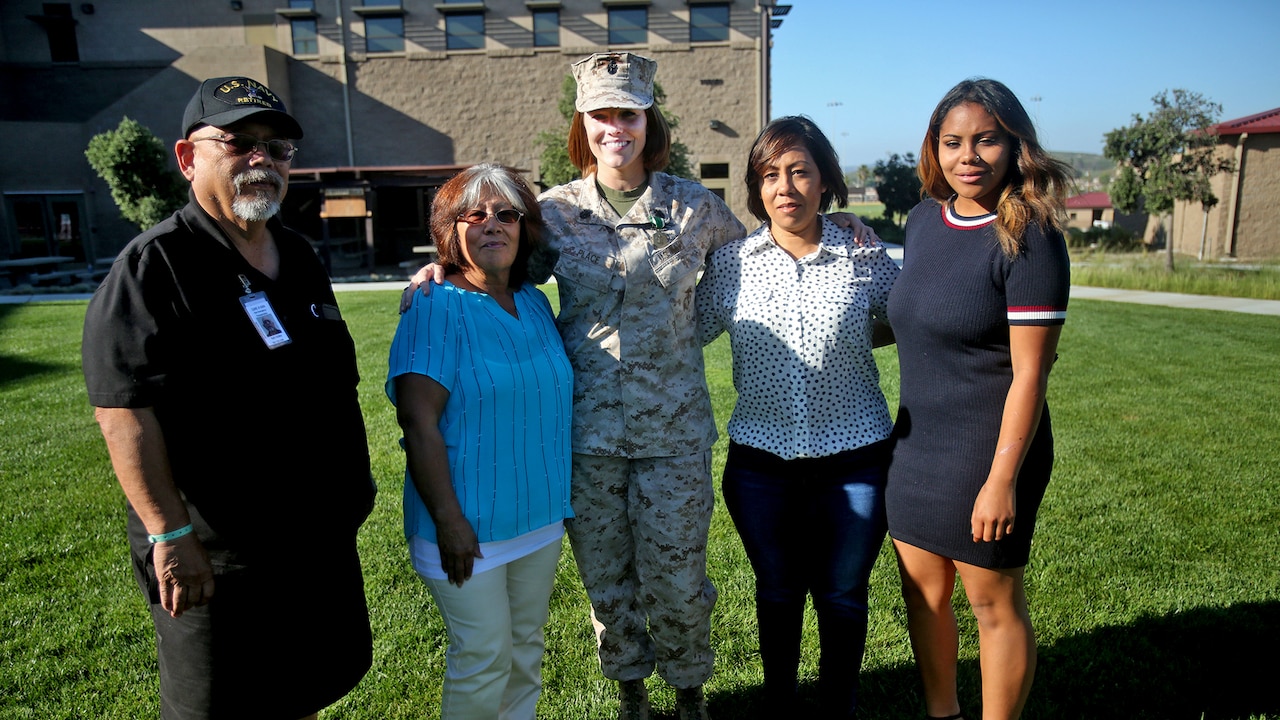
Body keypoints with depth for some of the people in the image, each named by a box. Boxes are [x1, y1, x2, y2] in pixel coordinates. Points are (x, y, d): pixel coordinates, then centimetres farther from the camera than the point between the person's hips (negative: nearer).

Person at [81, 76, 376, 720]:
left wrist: (355, 480, 18)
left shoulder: (300, 257, 10)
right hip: (216, 555, -7)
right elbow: (123, 408, -20)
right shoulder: (154, 265, -13)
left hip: (322, 539, 7)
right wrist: (170, 534, -23)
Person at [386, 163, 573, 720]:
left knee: (526, 646, 20)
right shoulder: (436, 307, -14)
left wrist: (562, 498, 14)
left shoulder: (535, 303, 6)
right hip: (468, 524, -6)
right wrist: (448, 520, -20)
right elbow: (418, 423, -18)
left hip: (541, 516, 6)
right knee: (484, 658, 5)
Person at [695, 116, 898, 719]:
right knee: (777, 591, 18)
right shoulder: (731, 263, -2)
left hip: (853, 461, 0)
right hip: (761, 463, 1)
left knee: (843, 594, 14)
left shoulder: (867, 260, -4)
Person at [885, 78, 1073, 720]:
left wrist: (1002, 479, -18)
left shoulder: (1028, 238, -15)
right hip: (915, 441, 7)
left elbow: (1030, 372, -17)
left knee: (994, 604, 10)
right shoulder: (923, 219, 5)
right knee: (922, 594, 18)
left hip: (987, 450, -7)